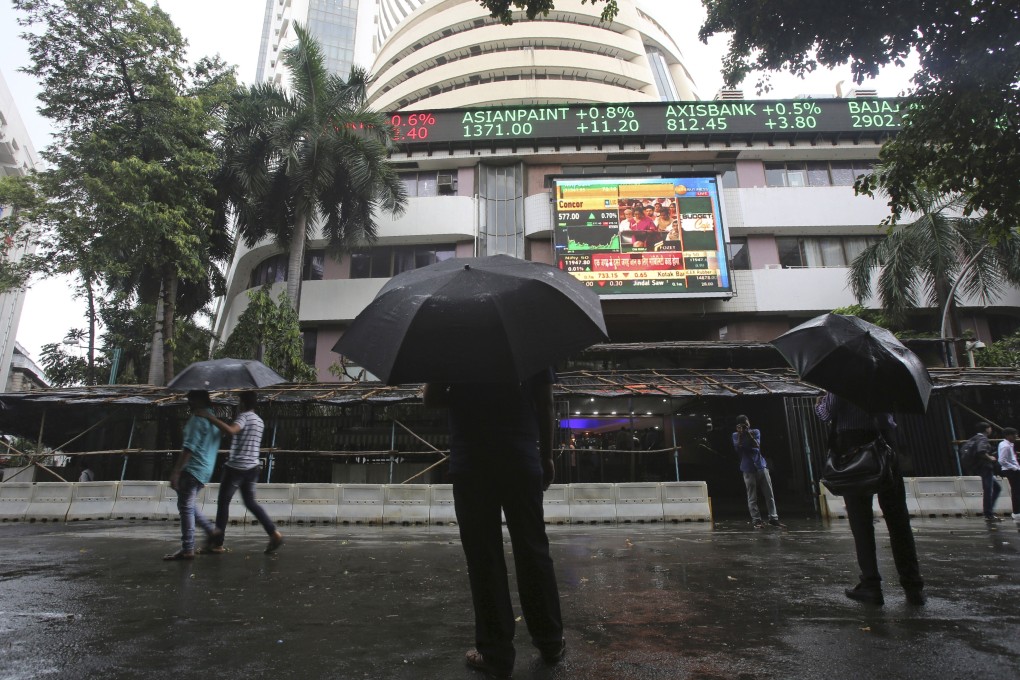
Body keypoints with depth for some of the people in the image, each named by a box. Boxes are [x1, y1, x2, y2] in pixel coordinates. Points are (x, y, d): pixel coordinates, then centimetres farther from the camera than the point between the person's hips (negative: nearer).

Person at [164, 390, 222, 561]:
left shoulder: (197, 420, -14)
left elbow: (189, 448, -20)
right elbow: (214, 448, 22)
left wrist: (175, 472, -19)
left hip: (192, 470, -9)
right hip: (205, 470, 9)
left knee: (186, 507, -3)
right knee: (188, 505, 21)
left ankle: (187, 549, 1)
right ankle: (211, 530, 18)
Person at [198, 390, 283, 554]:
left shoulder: (244, 417, -12)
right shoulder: (259, 421, 14)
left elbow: (230, 430, -33)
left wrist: (210, 417, -29)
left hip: (236, 467, -7)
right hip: (252, 467, 8)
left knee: (223, 502, 7)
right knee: (250, 502, 15)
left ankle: (217, 543, 13)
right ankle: (274, 533, 3)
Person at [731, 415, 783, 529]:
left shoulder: (755, 431, 7)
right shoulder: (736, 435, 4)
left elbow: (757, 445, -8)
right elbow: (737, 448, -12)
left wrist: (748, 434, -16)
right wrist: (740, 434, -16)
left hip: (761, 465, 2)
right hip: (748, 469, -2)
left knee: (769, 494, 2)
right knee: (752, 497, -4)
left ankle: (773, 518, 7)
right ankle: (756, 520, -2)